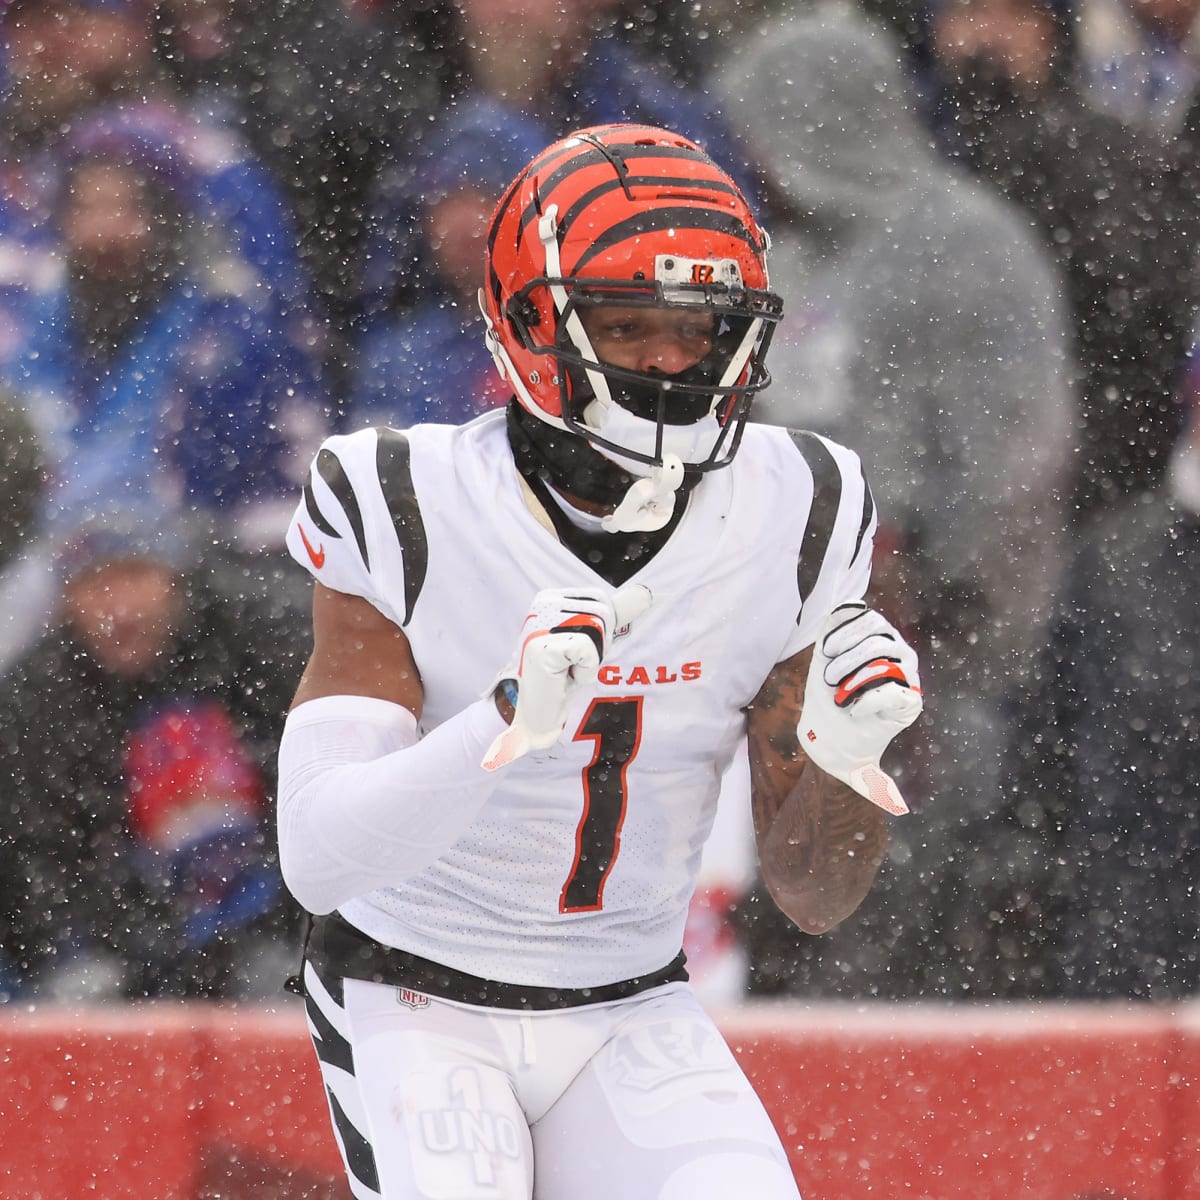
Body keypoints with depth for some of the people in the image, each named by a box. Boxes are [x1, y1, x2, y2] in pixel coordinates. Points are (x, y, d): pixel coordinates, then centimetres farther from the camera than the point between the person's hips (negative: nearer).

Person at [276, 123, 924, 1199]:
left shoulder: (789, 529, -7)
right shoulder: (410, 522, -17)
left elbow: (814, 899, -3)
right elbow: (317, 856, -27)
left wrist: (846, 752, -24)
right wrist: (511, 720, -41)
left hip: (633, 1018, 3)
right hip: (417, 1001, -3)